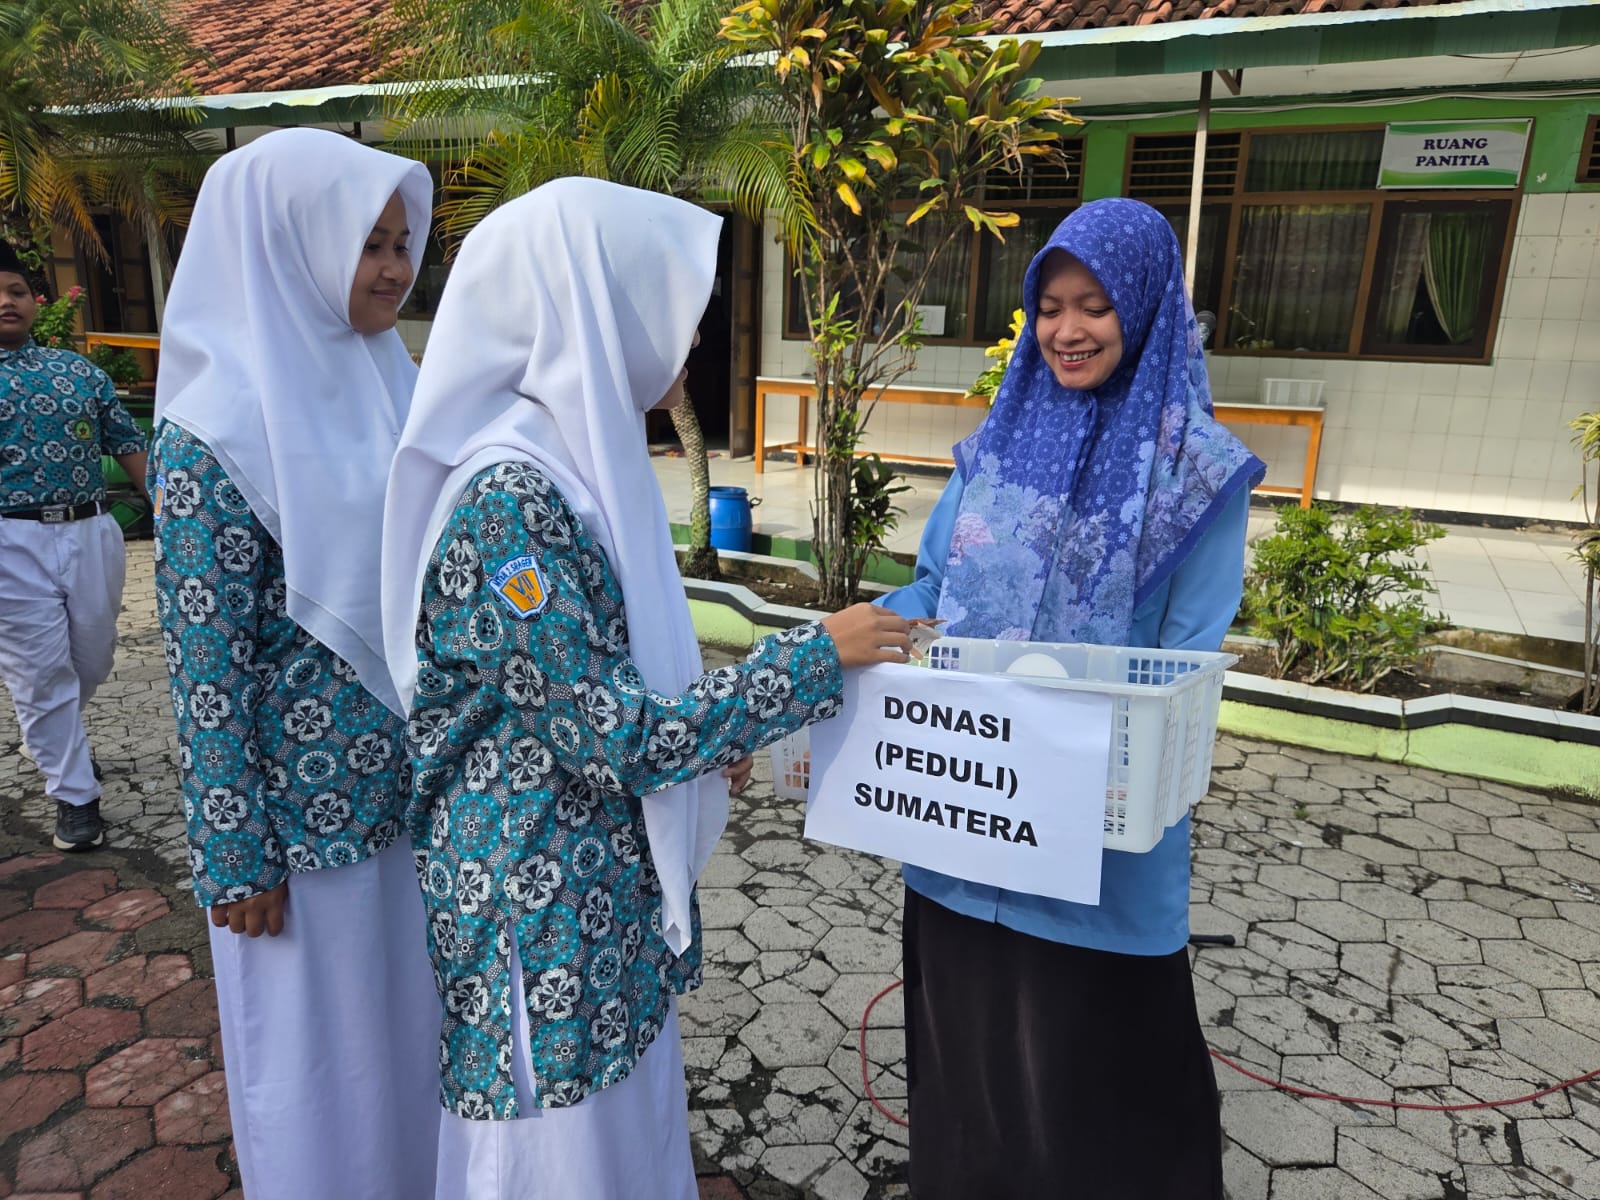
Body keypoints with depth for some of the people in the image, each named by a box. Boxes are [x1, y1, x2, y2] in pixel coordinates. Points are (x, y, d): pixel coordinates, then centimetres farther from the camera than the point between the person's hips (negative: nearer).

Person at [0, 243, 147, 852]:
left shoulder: (81, 370, 10)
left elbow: (129, 445, 10)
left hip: (92, 532, 3)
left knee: (93, 660, 15)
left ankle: (59, 740, 46)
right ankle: (74, 796, 15)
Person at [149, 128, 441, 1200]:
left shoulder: (393, 384, 3)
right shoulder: (218, 434, -17)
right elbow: (205, 668, -14)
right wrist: (237, 860, -10)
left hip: (420, 776, 6)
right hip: (307, 795, -6)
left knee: (416, 1012, 22)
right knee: (321, 1038, 15)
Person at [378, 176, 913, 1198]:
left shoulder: (587, 456, 3)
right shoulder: (504, 500, -25)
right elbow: (611, 734, -25)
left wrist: (698, 733, 0)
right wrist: (817, 656, -20)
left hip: (612, 878, 8)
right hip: (540, 906, -8)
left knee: (632, 1114, 24)